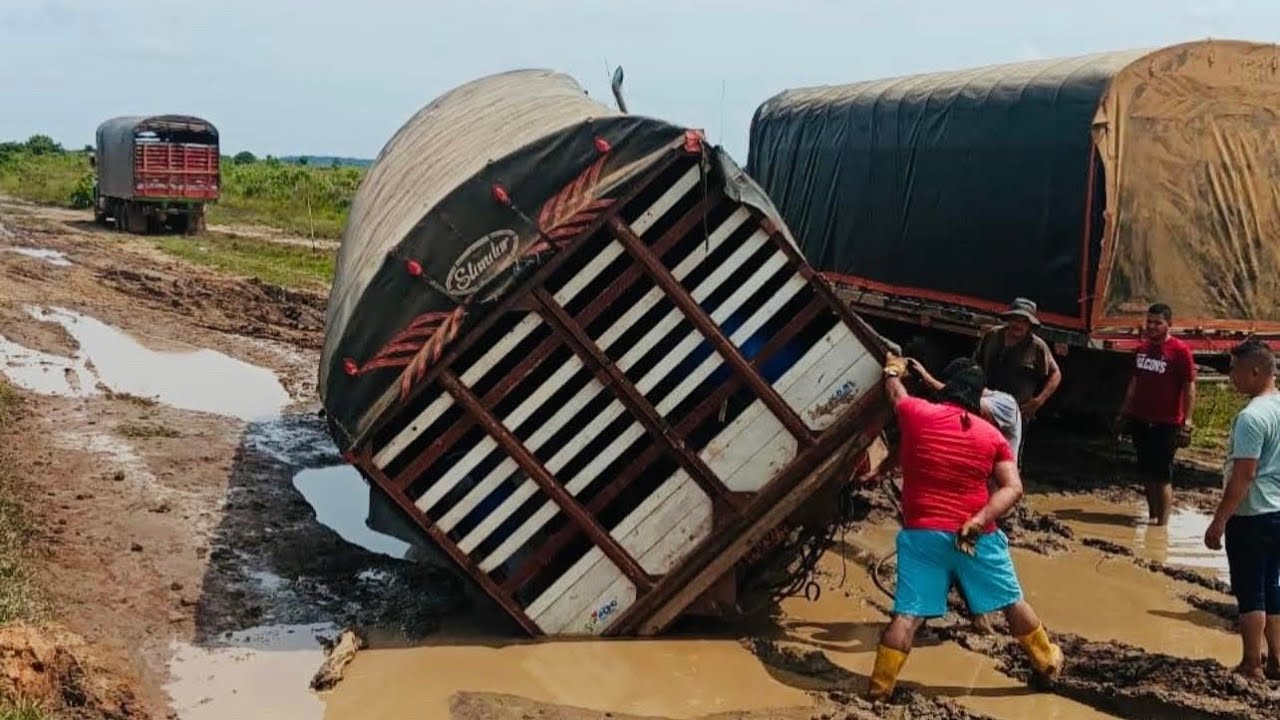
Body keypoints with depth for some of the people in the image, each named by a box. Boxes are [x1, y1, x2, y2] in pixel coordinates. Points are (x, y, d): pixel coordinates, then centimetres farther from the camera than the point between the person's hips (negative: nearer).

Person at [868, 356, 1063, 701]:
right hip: (975, 536, 1)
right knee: (1013, 602, 18)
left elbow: (895, 392, 23)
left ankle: (879, 687, -1)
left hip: (921, 533, 0)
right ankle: (1048, 662, 35)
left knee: (908, 613, 0)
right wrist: (979, 519, -14)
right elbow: (1013, 488, -6)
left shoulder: (916, 413, 0)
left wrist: (893, 370, 44)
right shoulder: (992, 435, 3)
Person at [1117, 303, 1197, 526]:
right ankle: (1152, 516, 24)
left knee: (1162, 476, -5)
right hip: (1141, 421, 6)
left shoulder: (1180, 351, -10)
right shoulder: (1142, 348, 10)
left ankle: (1162, 523, -2)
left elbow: (1189, 387, -11)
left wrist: (1187, 420, -16)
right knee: (1147, 473, 13)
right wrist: (1125, 411, 18)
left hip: (1166, 424, -6)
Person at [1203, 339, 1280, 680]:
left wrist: (1218, 522, -17)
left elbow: (1243, 476, -23)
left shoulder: (1252, 417, -21)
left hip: (1252, 515, -9)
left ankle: (1252, 667, 8)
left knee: (1250, 592, 1)